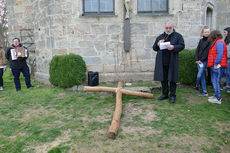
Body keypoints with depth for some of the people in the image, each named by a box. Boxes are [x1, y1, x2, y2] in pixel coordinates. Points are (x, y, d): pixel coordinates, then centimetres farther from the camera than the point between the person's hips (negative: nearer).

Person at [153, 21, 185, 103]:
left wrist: (173, 47, -20)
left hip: (172, 62, -3)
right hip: (161, 62, 4)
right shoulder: (160, 37, 16)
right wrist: (158, 44, -5)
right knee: (163, 79, 9)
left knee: (172, 79, 0)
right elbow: (154, 48, 17)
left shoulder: (178, 36, 5)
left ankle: (172, 96, 12)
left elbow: (182, 46, -2)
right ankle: (165, 94, 23)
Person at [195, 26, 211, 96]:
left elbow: (207, 51, -11)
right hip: (199, 61, 6)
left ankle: (197, 85, 21)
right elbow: (197, 50, 9)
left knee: (199, 75, -9)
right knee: (202, 76, 8)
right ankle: (204, 91, 14)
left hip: (204, 61, -6)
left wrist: (201, 60, -11)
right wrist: (196, 59, -3)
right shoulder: (201, 40, 12)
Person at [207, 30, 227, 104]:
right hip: (214, 66, 10)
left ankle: (218, 99, -3)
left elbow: (220, 54, -21)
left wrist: (216, 63, -20)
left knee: (216, 82, -8)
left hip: (218, 66, -10)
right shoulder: (216, 42, 18)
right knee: (214, 81, 17)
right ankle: (216, 95, 28)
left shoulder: (219, 42, -12)